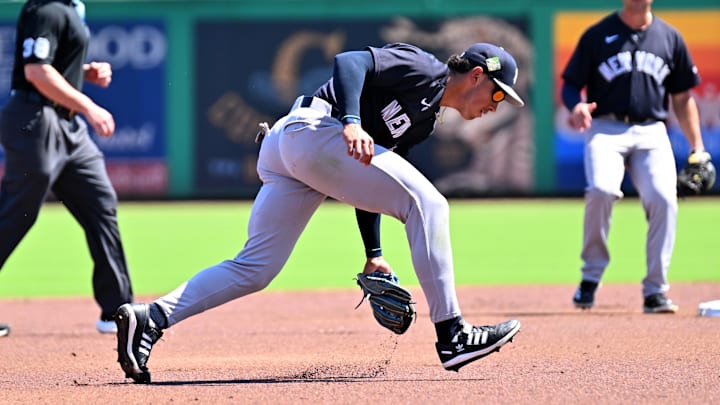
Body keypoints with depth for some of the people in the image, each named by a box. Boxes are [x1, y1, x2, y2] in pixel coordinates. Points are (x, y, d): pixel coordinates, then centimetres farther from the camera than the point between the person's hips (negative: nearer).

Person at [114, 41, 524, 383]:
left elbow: (369, 183, 27)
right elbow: (351, 61, -13)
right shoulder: (420, 68, 1)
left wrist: (374, 255, 22)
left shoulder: (425, 121, 27)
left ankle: (149, 319, -5)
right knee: (427, 205, -10)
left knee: (255, 268, 3)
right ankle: (452, 335, -13)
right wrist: (351, 122, -29)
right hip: (315, 129, -10)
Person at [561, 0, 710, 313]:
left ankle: (655, 291, -7)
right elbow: (570, 85, 7)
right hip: (606, 129, -2)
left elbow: (682, 98, 17)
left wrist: (697, 149, 11)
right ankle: (591, 275, -9)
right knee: (601, 190, -28)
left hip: (652, 133, 2)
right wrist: (576, 107, -17)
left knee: (663, 199, -18)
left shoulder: (669, 37, 13)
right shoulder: (597, 35, 6)